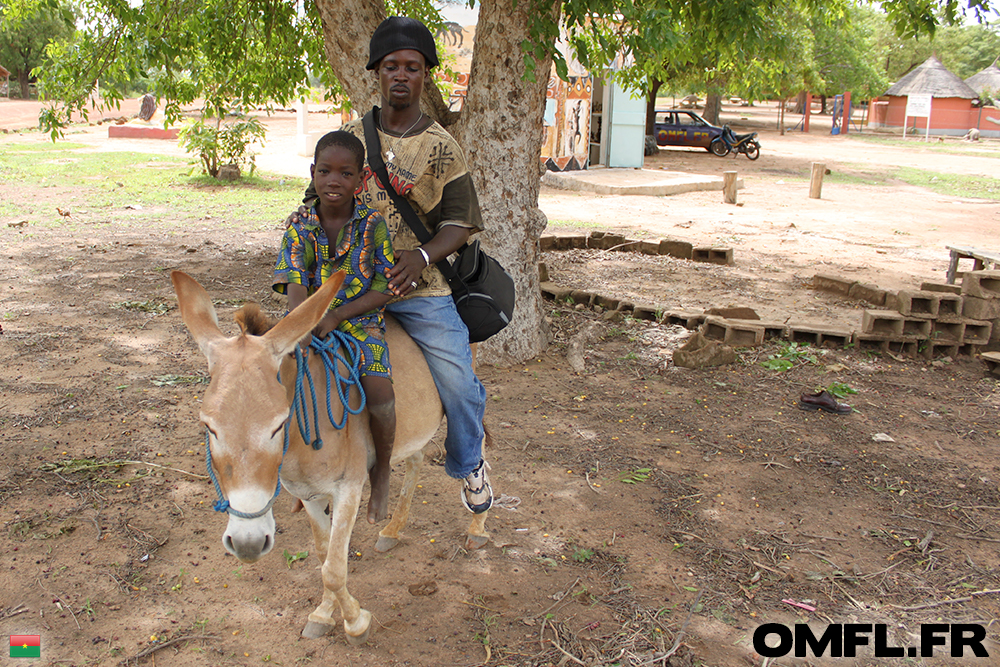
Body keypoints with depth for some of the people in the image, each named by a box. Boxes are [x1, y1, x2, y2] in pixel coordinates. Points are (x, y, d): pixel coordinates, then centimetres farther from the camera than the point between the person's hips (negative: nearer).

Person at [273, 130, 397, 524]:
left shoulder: (374, 226, -5)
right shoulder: (300, 228, 0)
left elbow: (384, 290, -7)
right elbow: (295, 285, -12)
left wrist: (335, 316, -18)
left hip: (361, 324, -3)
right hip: (309, 328, 3)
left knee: (379, 390, -26)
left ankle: (381, 473, 1)